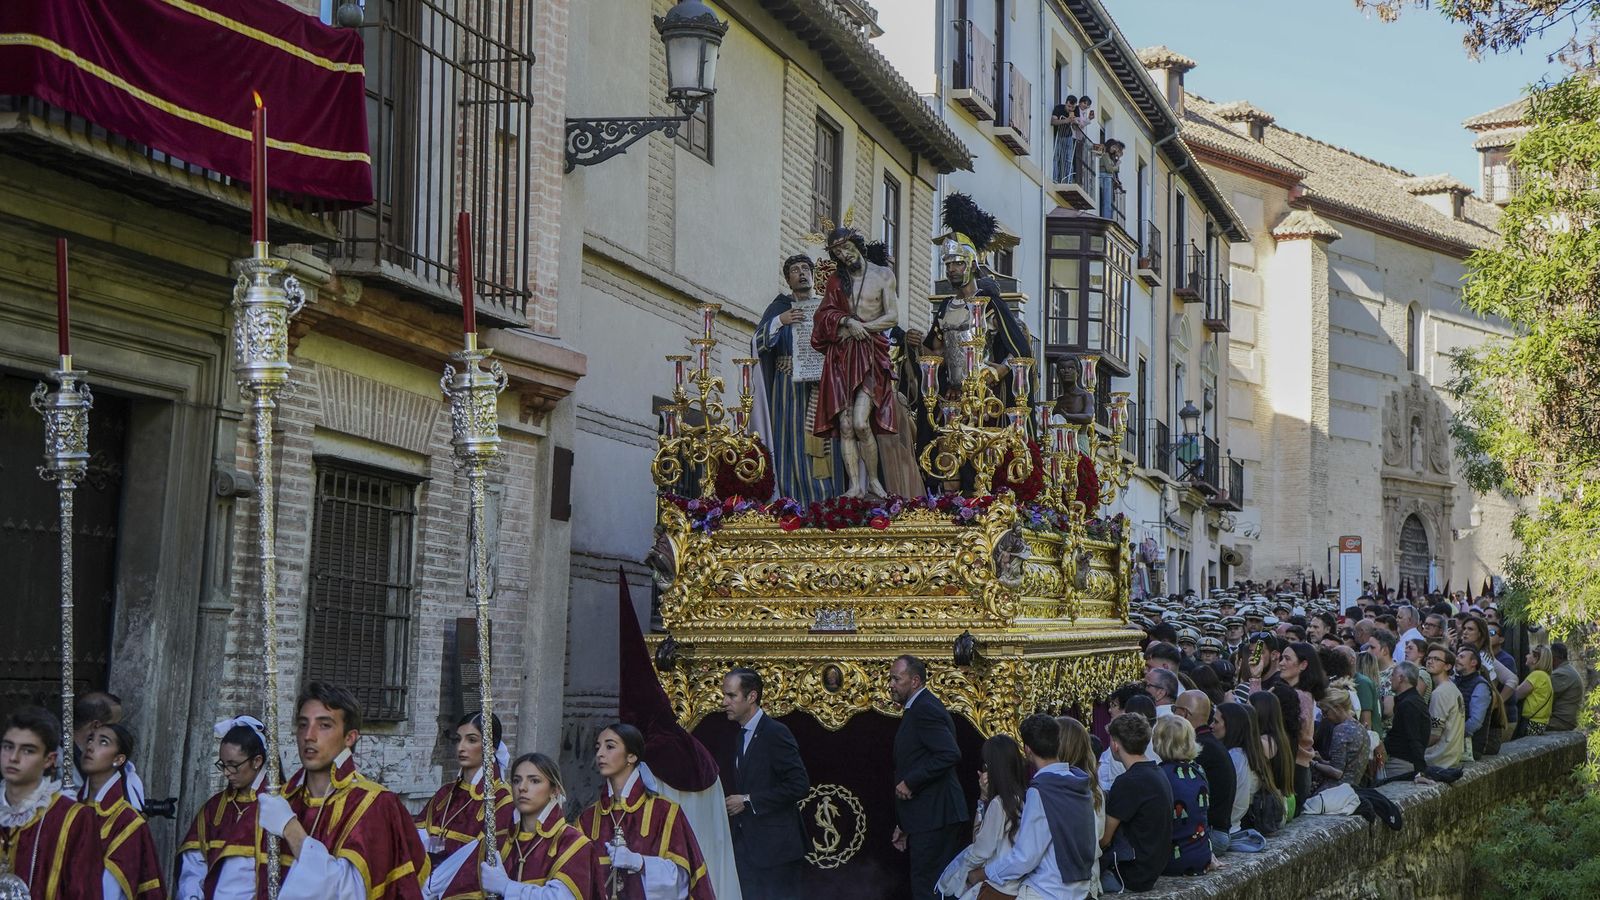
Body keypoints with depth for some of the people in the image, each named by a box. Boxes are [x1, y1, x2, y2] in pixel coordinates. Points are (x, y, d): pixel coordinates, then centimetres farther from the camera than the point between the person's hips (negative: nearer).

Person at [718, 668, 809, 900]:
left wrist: (750, 801, -16)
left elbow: (799, 784, -18)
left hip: (775, 845, -8)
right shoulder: (736, 738, 16)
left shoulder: (775, 733, -12)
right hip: (746, 848, 8)